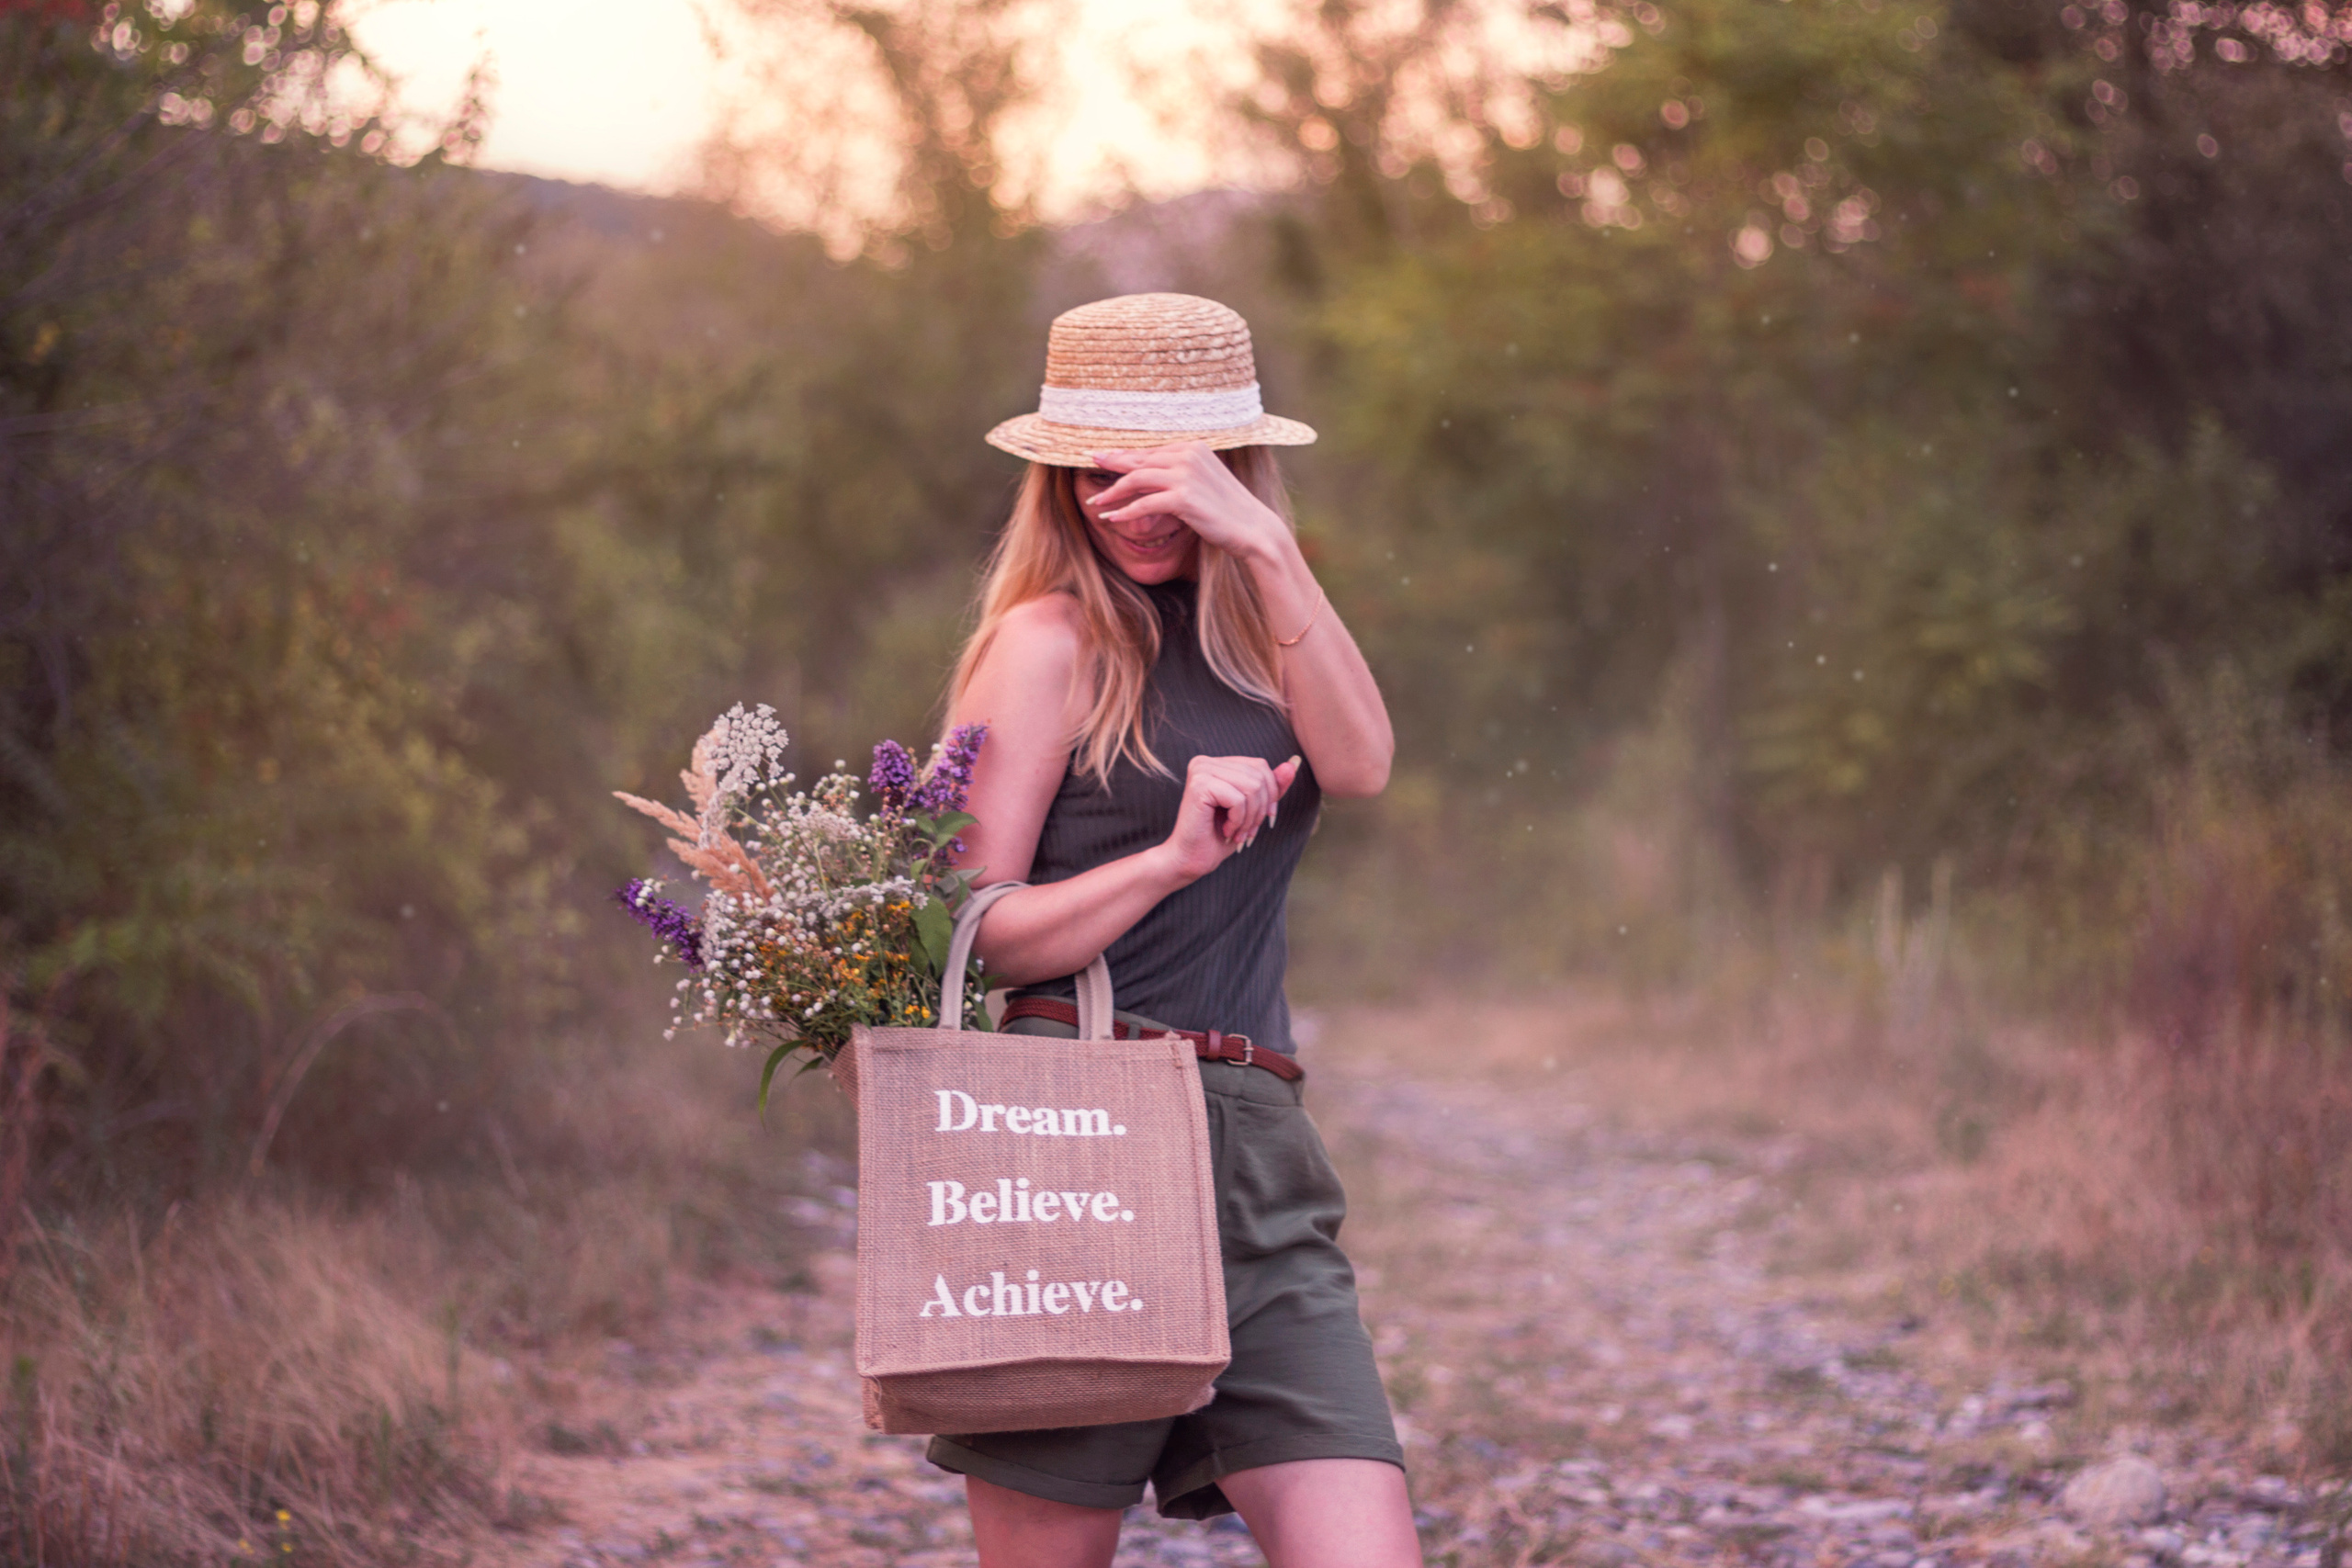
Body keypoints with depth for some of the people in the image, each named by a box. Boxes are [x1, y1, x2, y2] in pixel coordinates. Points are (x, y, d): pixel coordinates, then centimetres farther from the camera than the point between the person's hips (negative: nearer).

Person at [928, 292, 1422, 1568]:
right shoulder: (1052, 639, 0)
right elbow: (971, 935, -5)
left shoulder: (1247, 630, 16)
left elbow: (1360, 764, -5)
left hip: (1254, 1142, 5)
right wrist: (1171, 857, -18)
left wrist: (1263, 543, -12)